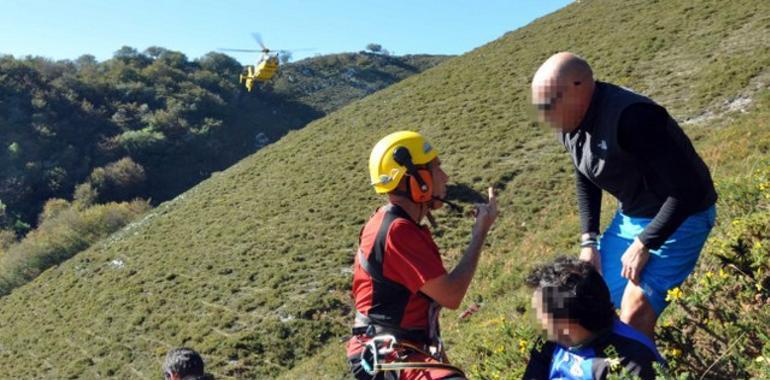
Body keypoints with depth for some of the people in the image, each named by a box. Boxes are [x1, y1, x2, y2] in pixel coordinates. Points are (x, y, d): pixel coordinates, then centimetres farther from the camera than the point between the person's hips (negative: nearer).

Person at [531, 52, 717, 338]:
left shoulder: (632, 118, -33)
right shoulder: (571, 122, -6)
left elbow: (688, 190, -29)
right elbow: (585, 180, 11)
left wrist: (643, 245, -22)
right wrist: (589, 241, 3)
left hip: (679, 218, -8)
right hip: (630, 216, 8)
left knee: (633, 317, -11)